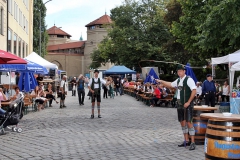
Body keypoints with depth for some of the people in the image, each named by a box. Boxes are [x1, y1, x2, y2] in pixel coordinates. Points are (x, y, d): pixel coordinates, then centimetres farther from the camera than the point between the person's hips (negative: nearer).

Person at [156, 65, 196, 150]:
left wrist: (188, 102, -20)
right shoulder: (178, 80, 12)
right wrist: (161, 81, 21)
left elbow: (194, 91, -18)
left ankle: (193, 143, -3)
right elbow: (170, 85, 29)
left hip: (187, 105, -8)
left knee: (188, 122, -9)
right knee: (182, 122, 12)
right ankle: (186, 141, 23)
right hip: (180, 104, 8)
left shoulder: (189, 80, -12)